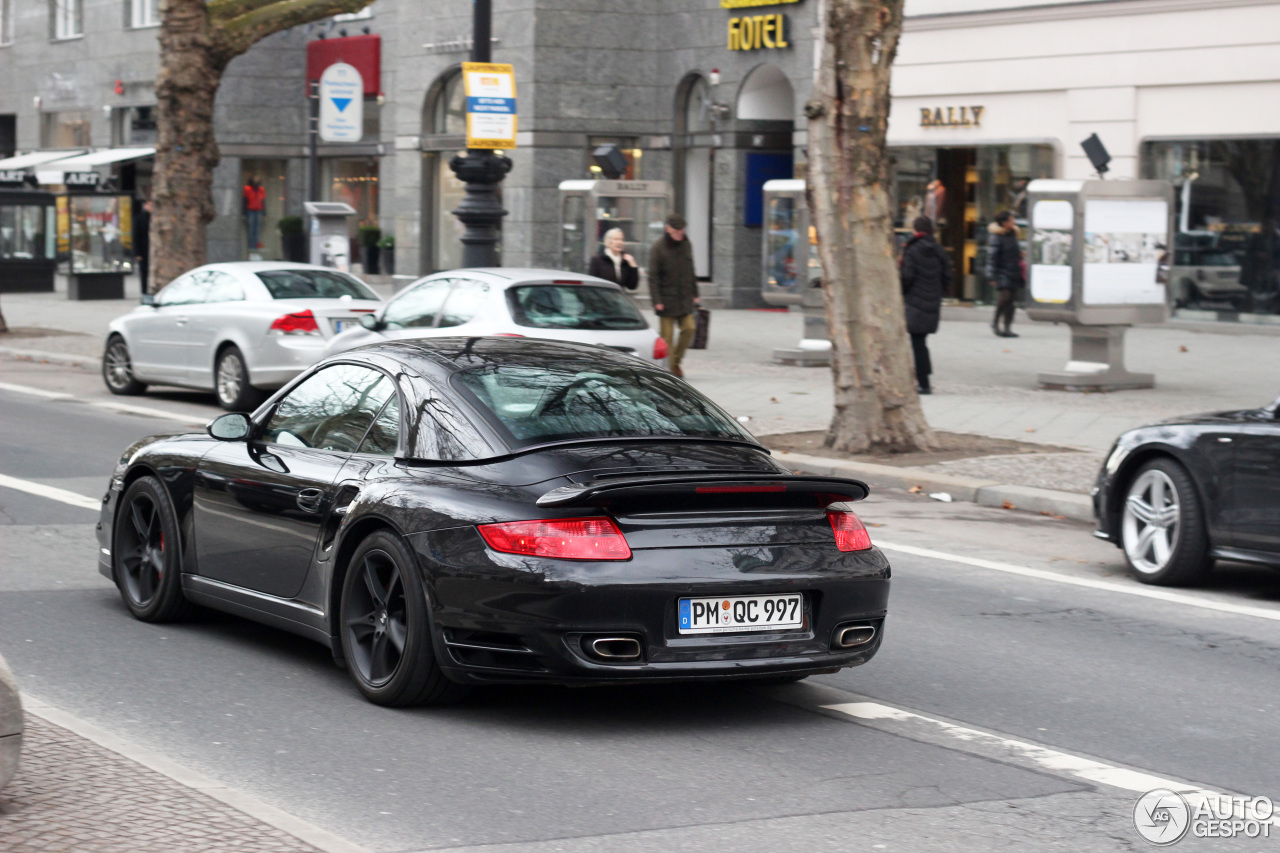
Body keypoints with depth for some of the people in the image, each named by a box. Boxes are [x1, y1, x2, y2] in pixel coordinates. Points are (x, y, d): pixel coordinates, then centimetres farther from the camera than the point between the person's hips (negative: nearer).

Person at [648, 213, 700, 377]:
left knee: (689, 328, -2)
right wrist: (657, 301, -17)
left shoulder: (686, 245, 9)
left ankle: (676, 362, 14)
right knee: (667, 335, -3)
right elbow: (653, 276, -11)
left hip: (684, 297, 5)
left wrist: (695, 294, 15)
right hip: (666, 299, -5)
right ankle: (667, 368, 4)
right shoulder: (658, 247, -9)